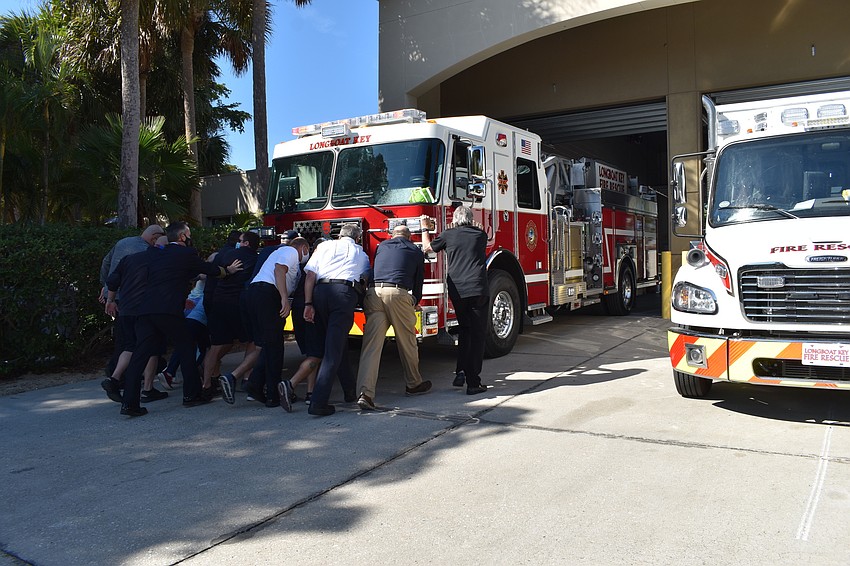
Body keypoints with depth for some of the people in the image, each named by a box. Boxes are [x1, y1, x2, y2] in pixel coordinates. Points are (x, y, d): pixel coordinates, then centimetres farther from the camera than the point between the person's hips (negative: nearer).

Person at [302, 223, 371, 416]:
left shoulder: (324, 246, 22)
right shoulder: (360, 253, 24)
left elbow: (310, 275, 10)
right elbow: (366, 277, 32)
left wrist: (308, 304, 6)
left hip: (320, 292, 3)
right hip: (345, 293, -2)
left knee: (338, 344, 17)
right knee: (334, 349, -5)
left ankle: (350, 391, 29)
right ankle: (318, 402, -14)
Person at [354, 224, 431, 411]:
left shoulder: (381, 246, 25)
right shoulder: (415, 251, 19)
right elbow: (418, 280, 22)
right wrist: (415, 302, 40)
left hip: (373, 292, 3)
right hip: (398, 294, -2)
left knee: (371, 344, -2)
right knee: (407, 342, 14)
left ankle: (366, 393, -13)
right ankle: (414, 384, 30)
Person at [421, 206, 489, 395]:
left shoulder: (448, 235, 6)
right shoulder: (480, 235, 8)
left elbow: (427, 247, 21)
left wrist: (425, 228, 37)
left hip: (457, 291, 2)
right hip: (478, 290, -2)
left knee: (464, 330, 21)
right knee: (477, 334, 2)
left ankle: (461, 372, 16)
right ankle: (473, 382, -1)